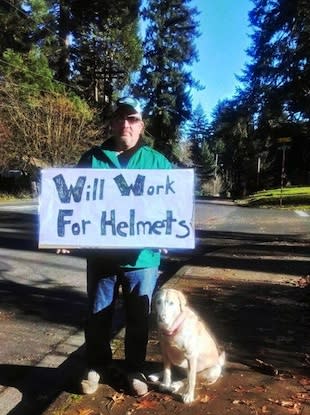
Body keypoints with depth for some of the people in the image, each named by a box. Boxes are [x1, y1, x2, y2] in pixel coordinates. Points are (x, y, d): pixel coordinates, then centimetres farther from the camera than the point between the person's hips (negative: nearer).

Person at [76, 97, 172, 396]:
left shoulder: (158, 162, 3)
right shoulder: (92, 159, 4)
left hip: (141, 256, 0)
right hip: (101, 254, 1)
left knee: (138, 318, 14)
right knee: (98, 315, 15)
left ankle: (134, 369, 35)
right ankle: (96, 366, 37)